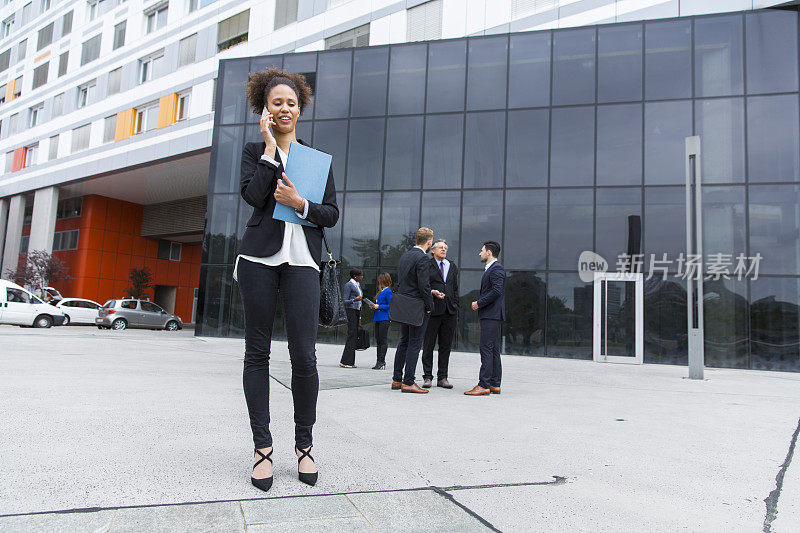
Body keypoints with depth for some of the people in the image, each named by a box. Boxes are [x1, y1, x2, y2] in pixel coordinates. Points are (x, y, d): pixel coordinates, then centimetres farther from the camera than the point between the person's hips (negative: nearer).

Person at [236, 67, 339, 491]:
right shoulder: (254, 151, 14)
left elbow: (332, 214, 10)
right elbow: (253, 195, -6)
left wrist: (300, 203, -6)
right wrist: (270, 148, -2)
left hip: (302, 259, 0)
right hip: (260, 256, 0)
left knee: (304, 356, -7)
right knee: (257, 351, 2)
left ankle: (304, 445, 11)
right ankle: (262, 447, 12)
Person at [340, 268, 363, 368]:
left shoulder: (358, 285, 20)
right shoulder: (348, 285, -6)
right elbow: (345, 301, -9)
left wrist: (359, 318, 22)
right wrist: (354, 300, -27)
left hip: (357, 311, 8)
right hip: (350, 311, -8)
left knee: (355, 337, 4)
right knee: (352, 335, -13)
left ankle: (351, 362, 5)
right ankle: (345, 361, -11)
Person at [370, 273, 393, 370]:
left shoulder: (388, 292, -11)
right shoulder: (381, 291, 18)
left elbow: (390, 306, -15)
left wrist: (379, 306, -15)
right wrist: (374, 306, 9)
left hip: (384, 319, -10)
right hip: (378, 318, 10)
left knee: (383, 340, -6)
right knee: (378, 340, 11)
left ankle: (382, 361, -3)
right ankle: (379, 361, 16)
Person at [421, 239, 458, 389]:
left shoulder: (452, 267, 18)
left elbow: (455, 289, 19)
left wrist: (455, 309, 12)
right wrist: (433, 292, -19)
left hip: (450, 311, 4)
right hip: (432, 310, -4)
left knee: (446, 345, 7)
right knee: (428, 345, 0)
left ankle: (442, 377, 14)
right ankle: (428, 377, 9)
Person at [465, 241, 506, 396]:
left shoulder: (496, 269, -10)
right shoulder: (490, 269, 22)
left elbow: (497, 291, -21)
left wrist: (479, 303, -15)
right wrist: (479, 303, 12)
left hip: (491, 315, -11)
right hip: (490, 315, 11)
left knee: (486, 349, -11)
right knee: (493, 350, 10)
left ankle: (484, 385, -10)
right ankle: (495, 384, 14)